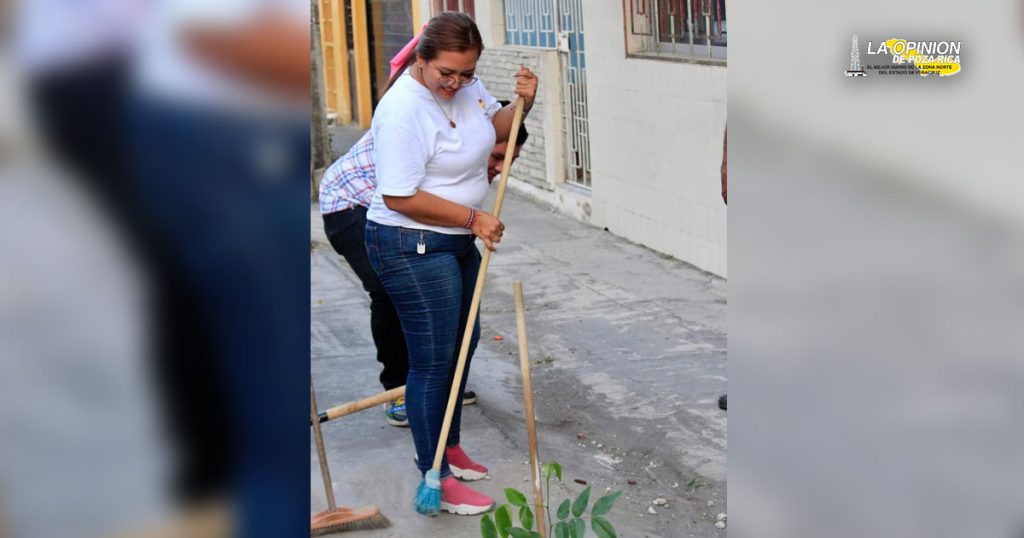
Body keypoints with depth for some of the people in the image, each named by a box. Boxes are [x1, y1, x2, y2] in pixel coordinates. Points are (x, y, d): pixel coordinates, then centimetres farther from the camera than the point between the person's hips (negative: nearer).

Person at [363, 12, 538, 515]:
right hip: (412, 247, -9)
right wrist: (473, 218, -22)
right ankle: (436, 478, 7)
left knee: (463, 345, 19)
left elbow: (495, 126, 16)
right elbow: (401, 198, -27)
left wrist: (522, 103, -5)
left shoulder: (464, 85, -1)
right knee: (433, 361, -3)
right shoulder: (403, 110, -26)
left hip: (457, 242, 9)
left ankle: (449, 448, 36)